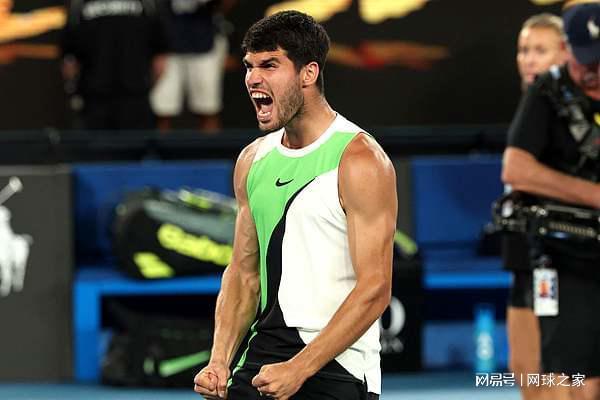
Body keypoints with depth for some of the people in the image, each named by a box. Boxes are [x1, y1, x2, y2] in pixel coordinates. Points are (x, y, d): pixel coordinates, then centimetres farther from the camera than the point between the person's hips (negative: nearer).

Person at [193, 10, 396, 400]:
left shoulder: (361, 160, -10)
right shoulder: (253, 159, 11)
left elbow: (374, 290, -15)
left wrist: (299, 369, -20)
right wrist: (220, 361, 2)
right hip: (261, 362, 6)